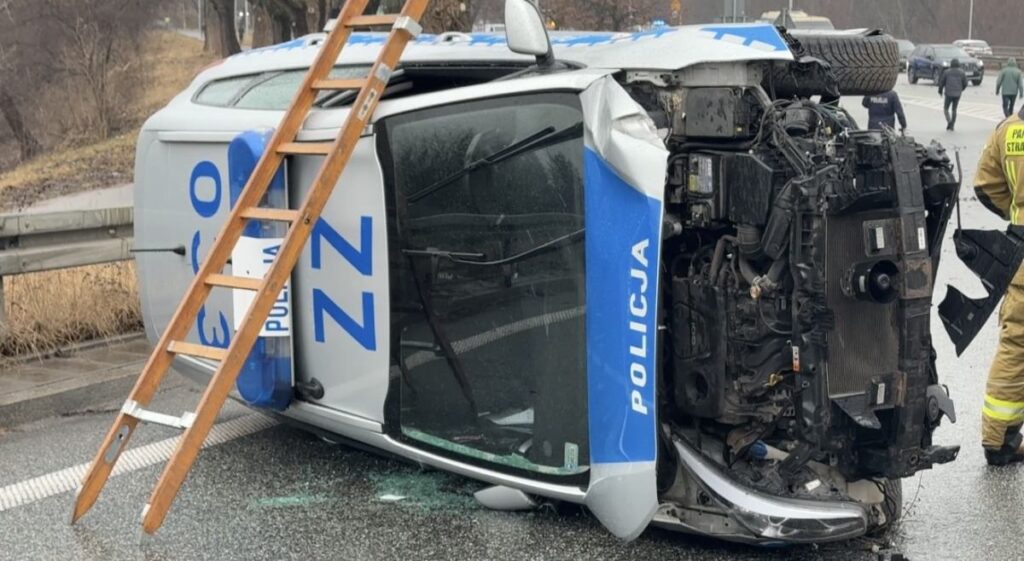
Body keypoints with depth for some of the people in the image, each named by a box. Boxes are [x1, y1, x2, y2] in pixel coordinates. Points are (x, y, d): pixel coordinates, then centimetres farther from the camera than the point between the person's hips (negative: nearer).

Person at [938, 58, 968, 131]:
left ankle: (949, 121, -13)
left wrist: (940, 91, 17)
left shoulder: (947, 72, -4)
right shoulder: (961, 72, 1)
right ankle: (952, 126, 10)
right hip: (957, 94, 2)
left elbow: (941, 82, 0)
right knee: (954, 110, 15)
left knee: (945, 109, 11)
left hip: (949, 94, -2)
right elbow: (965, 83, 4)